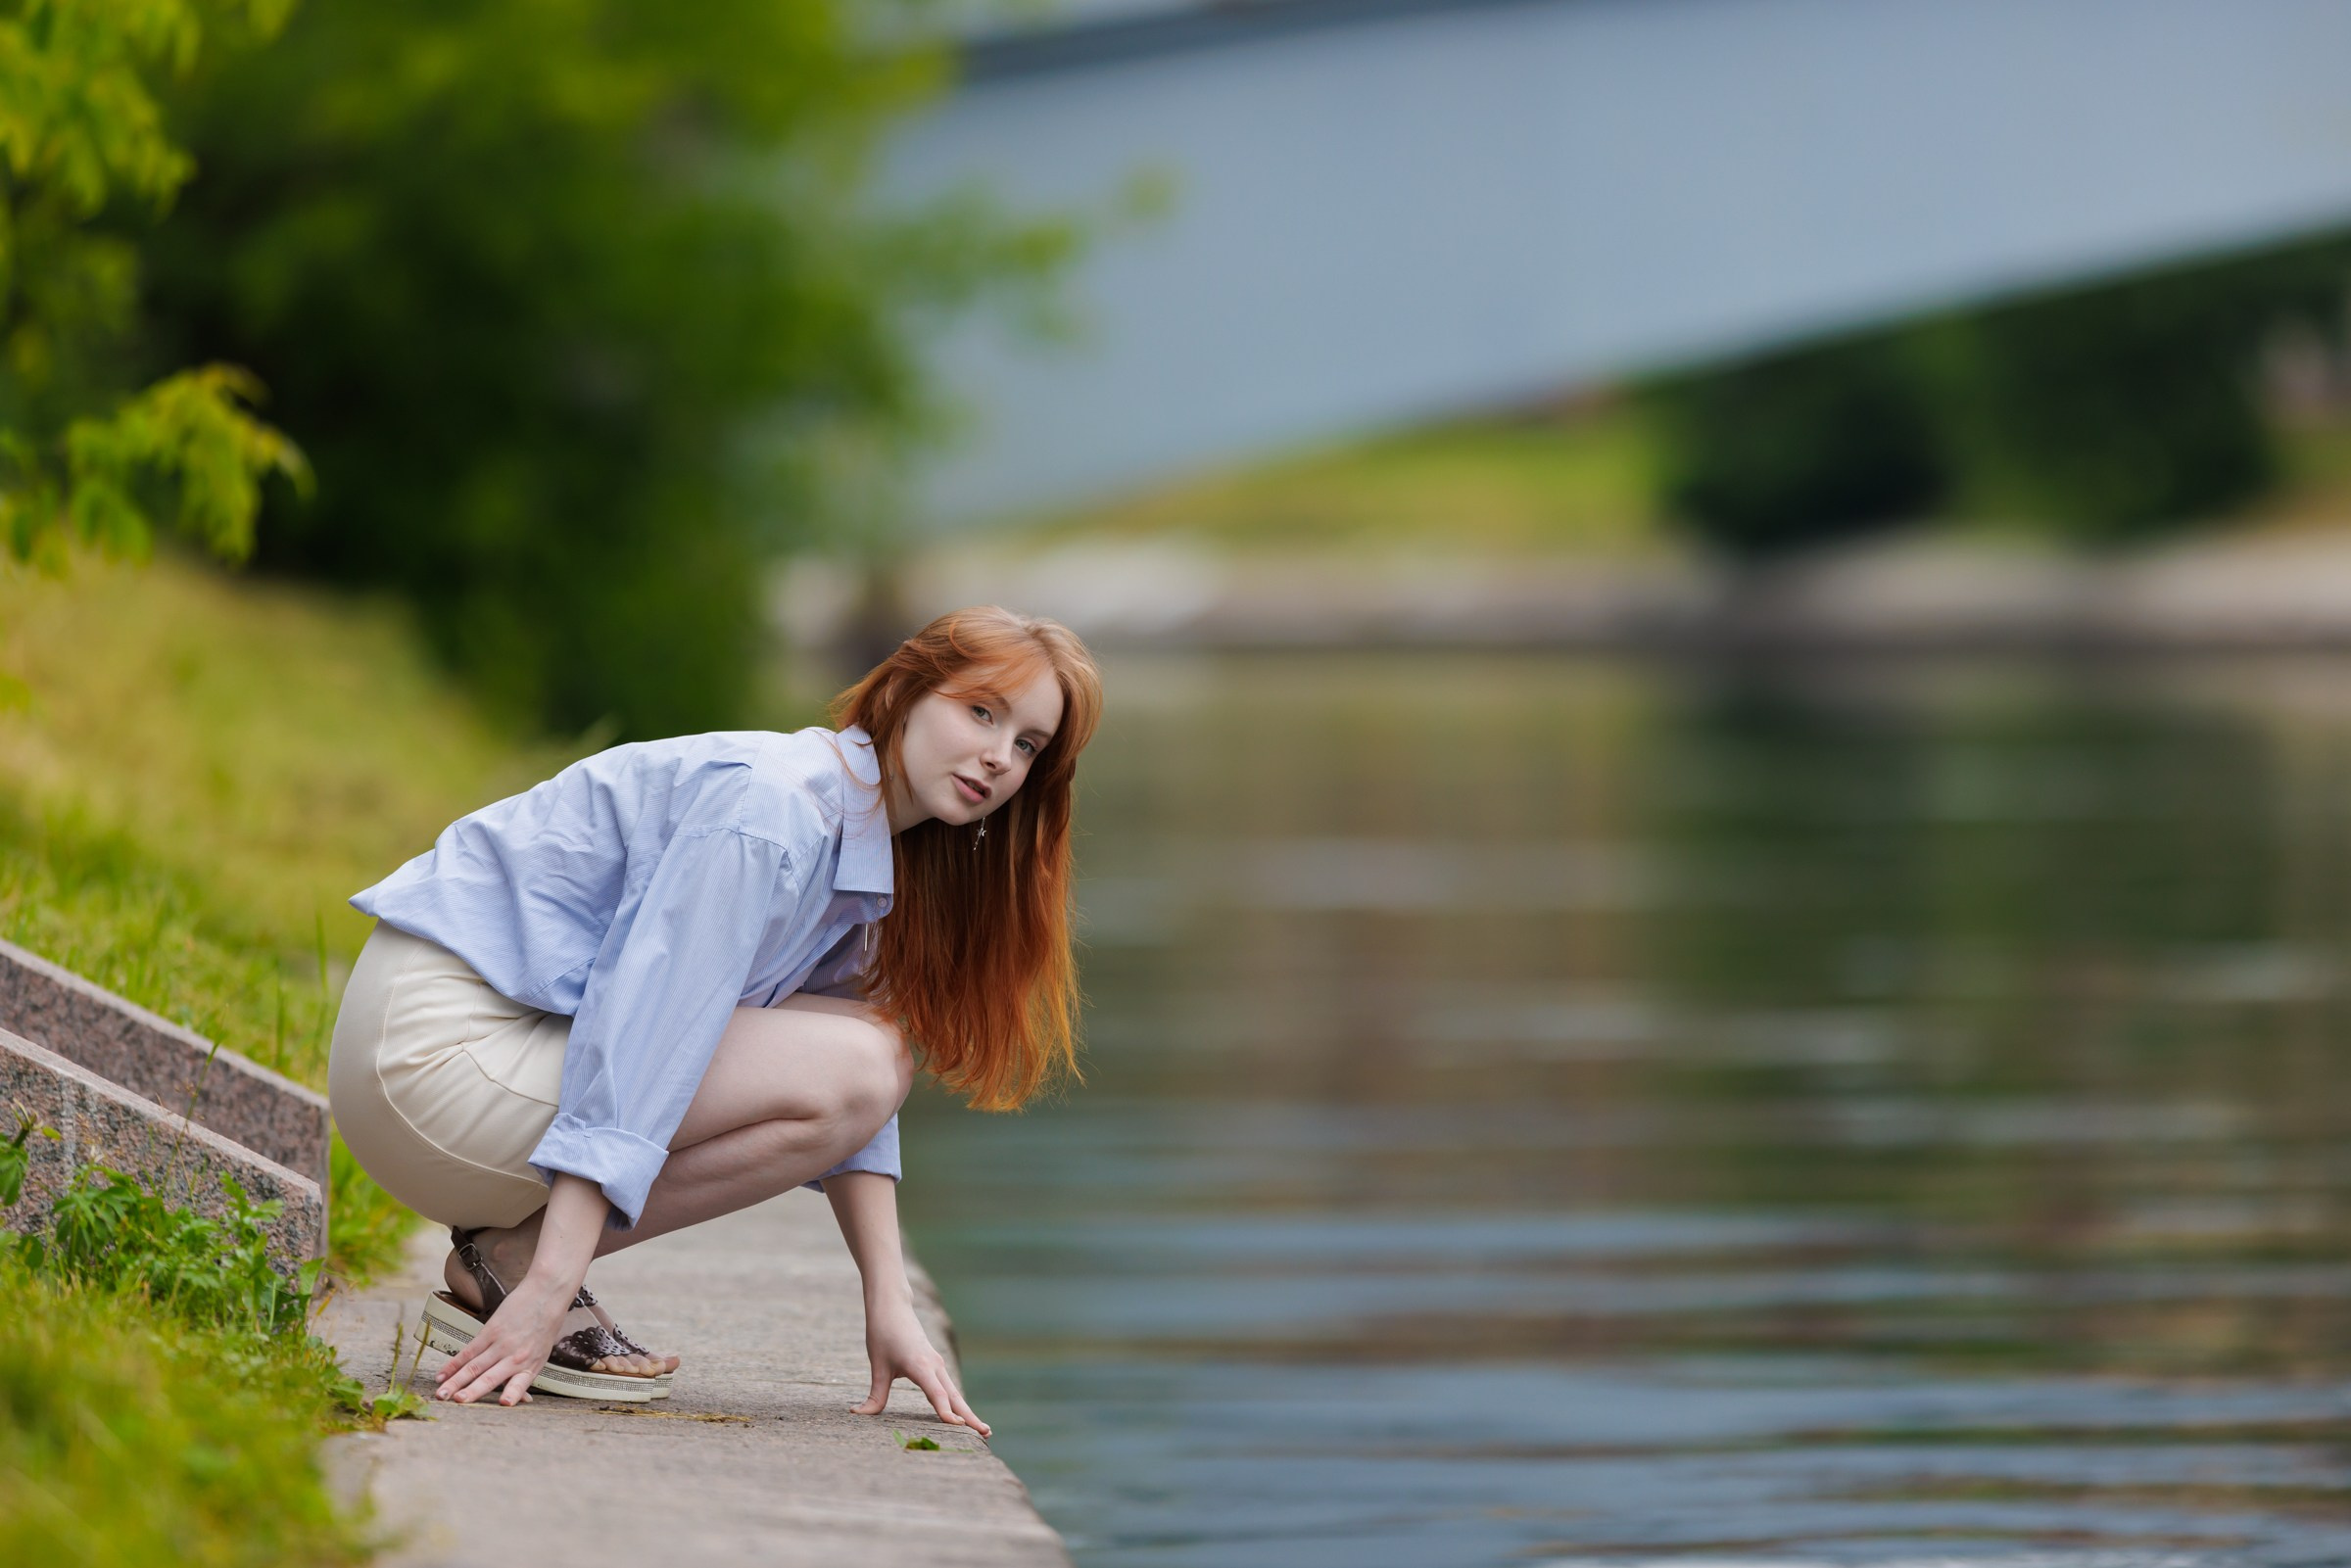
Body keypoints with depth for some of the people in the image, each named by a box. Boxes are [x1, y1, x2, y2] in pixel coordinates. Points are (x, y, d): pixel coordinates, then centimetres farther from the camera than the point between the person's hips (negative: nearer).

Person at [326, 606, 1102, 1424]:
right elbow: (636, 1034, -26)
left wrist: (888, 1305, 2)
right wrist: (550, 1287, -31)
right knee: (853, 1065, -19)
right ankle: (510, 1260, -10)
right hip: (441, 1047, -10)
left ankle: (523, 1254, 4)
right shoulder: (770, 806, -19)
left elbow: (850, 1102, 13)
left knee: (882, 1047, 4)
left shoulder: (869, 850, 12)